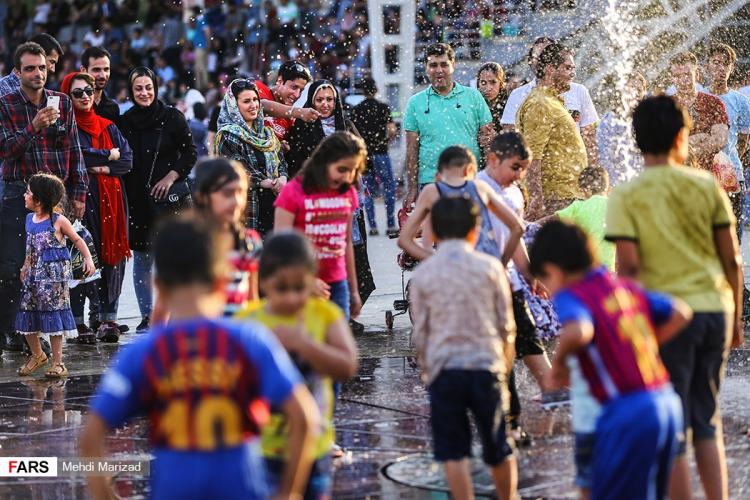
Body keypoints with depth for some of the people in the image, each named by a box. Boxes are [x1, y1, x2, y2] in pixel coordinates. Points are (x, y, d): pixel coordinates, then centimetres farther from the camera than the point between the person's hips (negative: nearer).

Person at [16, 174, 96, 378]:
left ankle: (57, 363, 3)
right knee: (27, 316, 6)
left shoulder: (58, 221, -9)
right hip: (34, 276, 6)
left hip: (54, 276, -6)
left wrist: (88, 259, -9)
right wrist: (26, 267, 19)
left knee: (54, 318, -5)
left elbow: (77, 240, 0)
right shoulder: (29, 220, 8)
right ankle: (37, 355, 26)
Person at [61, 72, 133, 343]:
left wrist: (102, 168, -9)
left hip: (110, 197, 5)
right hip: (80, 196, -5)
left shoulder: (108, 127, 16)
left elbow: (127, 160, 6)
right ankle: (80, 322, -6)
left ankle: (108, 318, 4)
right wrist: (109, 155, -3)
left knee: (111, 256, 0)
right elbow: (76, 155, -15)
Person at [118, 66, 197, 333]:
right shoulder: (124, 122, 8)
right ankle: (147, 315, 11)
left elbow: (190, 153, 3)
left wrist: (171, 177, -7)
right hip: (137, 198, 3)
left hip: (169, 194, -3)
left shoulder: (172, 117, 0)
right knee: (141, 259, 3)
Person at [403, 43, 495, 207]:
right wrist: (412, 189, 2)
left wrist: (488, 139, -14)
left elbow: (489, 133, 11)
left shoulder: (473, 96, 9)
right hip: (430, 181, 0)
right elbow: (412, 149, 8)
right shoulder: (416, 103, 9)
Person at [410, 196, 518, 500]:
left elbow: (420, 333, 5)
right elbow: (506, 326, 6)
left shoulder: (422, 274, 2)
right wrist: (505, 367, 18)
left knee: (453, 453, 2)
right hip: (486, 365, 1)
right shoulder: (490, 267, 3)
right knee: (498, 449, 13)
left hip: (444, 370, -1)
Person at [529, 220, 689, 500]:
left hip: (627, 413, -8)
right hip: (668, 404, 8)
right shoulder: (625, 287, 14)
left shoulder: (571, 296, -8)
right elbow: (680, 313, 20)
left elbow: (579, 330, -30)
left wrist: (559, 360, -12)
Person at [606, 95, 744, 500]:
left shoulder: (626, 196, -6)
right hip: (715, 310, 3)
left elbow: (628, 266, -11)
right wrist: (735, 317, 16)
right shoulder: (707, 185, 3)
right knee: (707, 421, 16)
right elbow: (731, 259, 5)